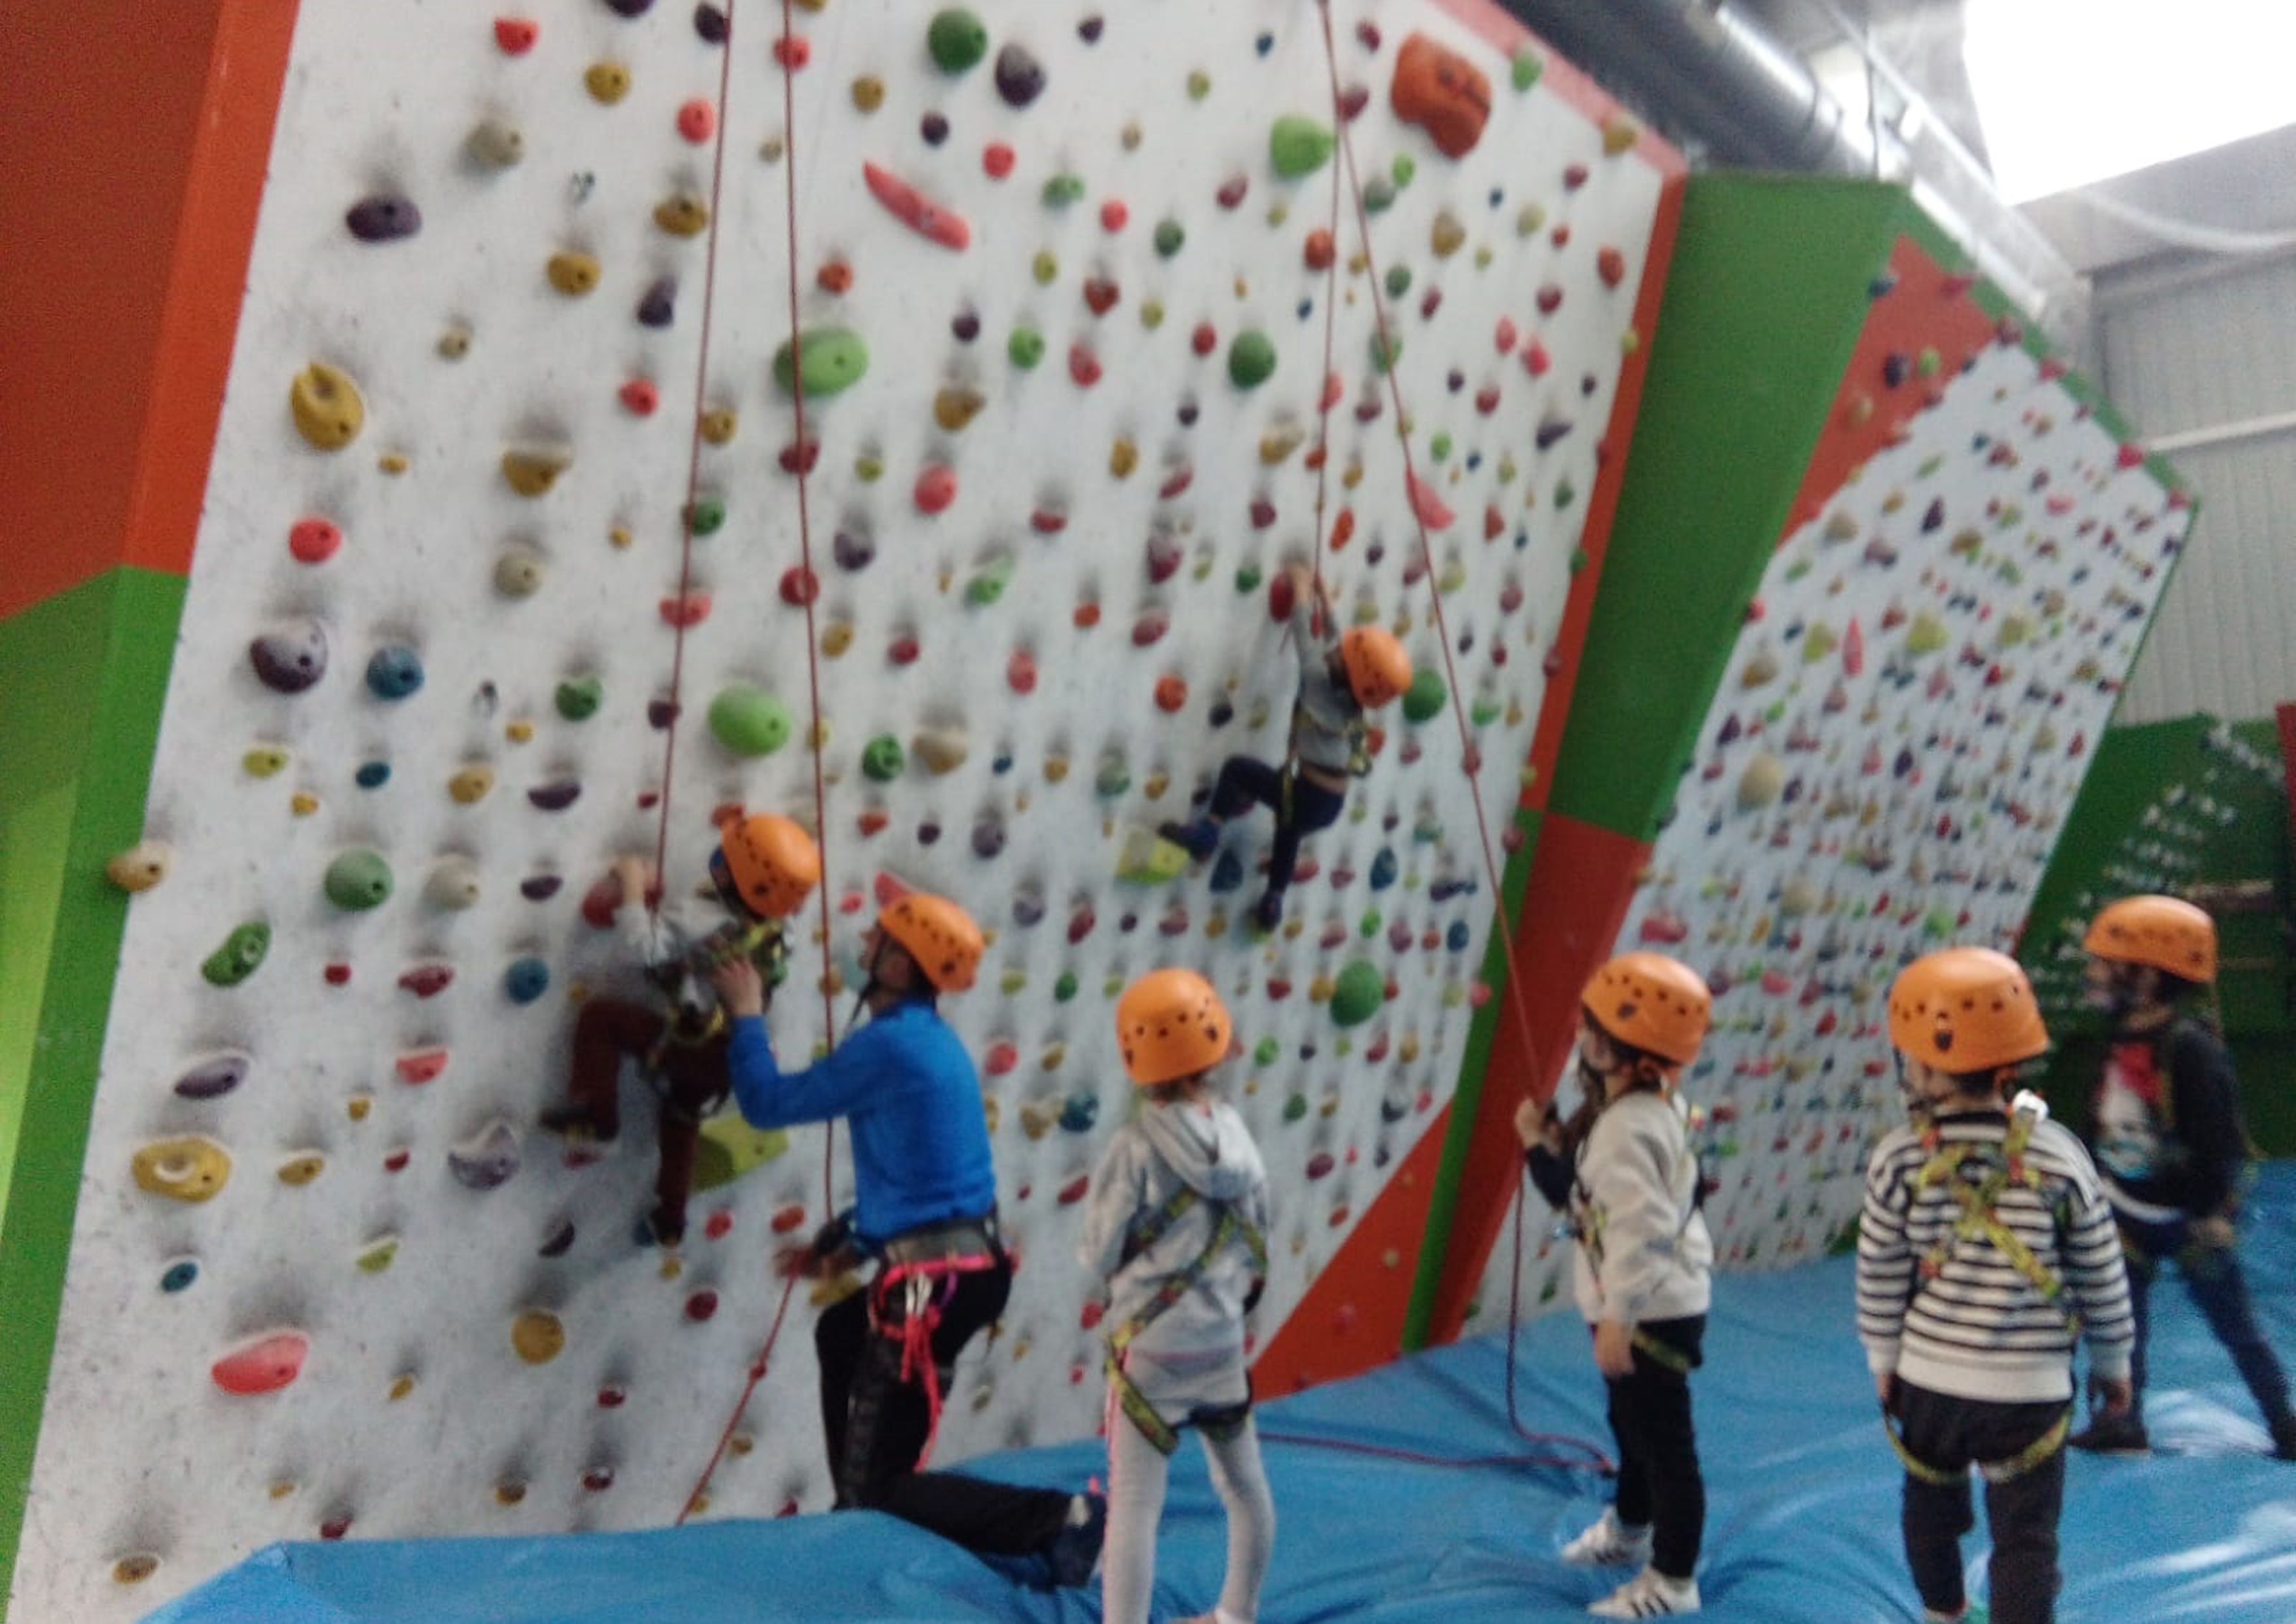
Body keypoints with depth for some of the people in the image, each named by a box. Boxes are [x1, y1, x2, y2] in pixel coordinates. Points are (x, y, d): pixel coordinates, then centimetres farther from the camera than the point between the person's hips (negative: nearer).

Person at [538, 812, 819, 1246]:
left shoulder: (731, 944, -30)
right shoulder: (769, 936, -4)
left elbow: (646, 946, -26)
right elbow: (695, 950, 13)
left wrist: (633, 888, -14)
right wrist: (663, 908, 10)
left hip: (693, 1049, -9)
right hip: (720, 1059, 9)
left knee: (599, 1016, -2)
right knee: (680, 1132, 30)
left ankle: (596, 1115, 1)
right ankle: (669, 1223, 47)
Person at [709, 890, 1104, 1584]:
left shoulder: (889, 1044, -18)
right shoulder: (929, 1040, 12)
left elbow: (767, 1103, -9)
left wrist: (746, 1014, 5)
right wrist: (849, 1235, 26)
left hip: (935, 1280, -10)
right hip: (965, 1263, 10)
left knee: (879, 1485, 0)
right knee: (839, 1333, 35)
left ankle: (1056, 1519, -10)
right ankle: (861, 1508, 41)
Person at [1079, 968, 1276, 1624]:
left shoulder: (1137, 1147, -19)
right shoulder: (1234, 1131, -4)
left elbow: (1100, 1255, -11)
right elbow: (1256, 1240, 5)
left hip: (1151, 1349, -6)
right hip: (1223, 1341, 6)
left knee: (1135, 1508, 1)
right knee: (1245, 1485, 23)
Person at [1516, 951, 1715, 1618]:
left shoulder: (1630, 1128, -27)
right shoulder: (1631, 1107, 5)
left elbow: (1642, 1233, -29)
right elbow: (1583, 1196, 11)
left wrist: (1617, 1321, -25)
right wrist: (1543, 1145, 4)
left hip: (1652, 1314, -11)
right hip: (1638, 1309, 11)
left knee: (1664, 1443, 6)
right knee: (1632, 1425, 27)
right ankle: (1628, 1530, 48)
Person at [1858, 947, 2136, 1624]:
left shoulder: (1899, 1158, -14)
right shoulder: (2059, 1155, -13)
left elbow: (1880, 1276, -6)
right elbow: (2100, 1277, -2)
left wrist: (1884, 1360, 10)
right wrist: (2113, 1362, 14)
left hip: (1928, 1377, 2)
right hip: (2031, 1388, -2)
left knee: (1931, 1504, 25)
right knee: (2026, 1539, 8)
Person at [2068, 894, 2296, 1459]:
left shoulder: (2191, 1049, -25)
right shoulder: (2124, 1041, 0)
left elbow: (2220, 1142, -24)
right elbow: (2103, 1122, 11)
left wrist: (2212, 1217, -21)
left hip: (2188, 1219, -7)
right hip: (2128, 1211, 7)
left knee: (2233, 1325, 8)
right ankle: (2124, 1422, 26)